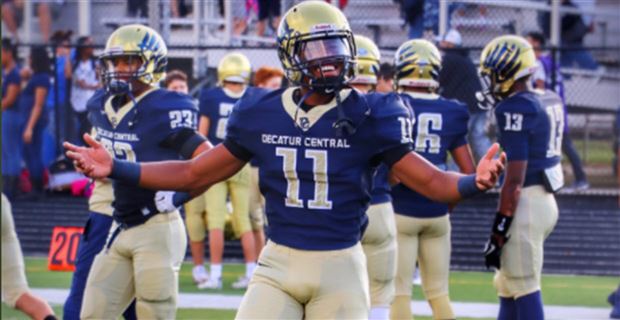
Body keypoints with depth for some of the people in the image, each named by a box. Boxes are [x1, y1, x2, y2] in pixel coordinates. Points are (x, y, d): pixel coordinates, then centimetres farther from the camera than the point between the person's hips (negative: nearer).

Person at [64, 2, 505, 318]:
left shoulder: (368, 117, -7)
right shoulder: (261, 116, 0)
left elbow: (430, 182, -6)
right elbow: (195, 174, 9)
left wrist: (474, 181, -29)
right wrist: (117, 169, 2)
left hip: (340, 267, -2)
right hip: (279, 263, 2)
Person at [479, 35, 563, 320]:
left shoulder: (515, 109, -17)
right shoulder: (550, 102, 9)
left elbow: (515, 178, -19)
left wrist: (498, 232, -15)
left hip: (525, 204, -9)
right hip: (546, 199, 9)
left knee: (524, 290, -2)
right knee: (507, 285, 19)